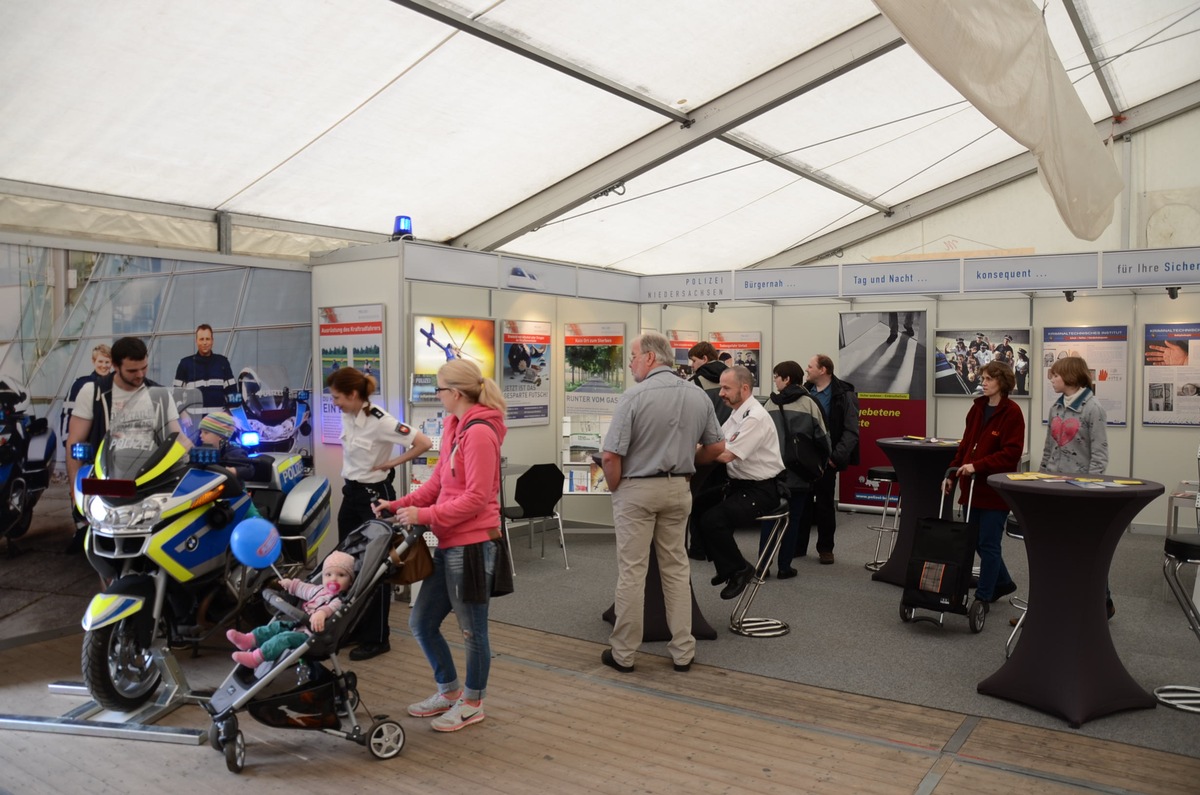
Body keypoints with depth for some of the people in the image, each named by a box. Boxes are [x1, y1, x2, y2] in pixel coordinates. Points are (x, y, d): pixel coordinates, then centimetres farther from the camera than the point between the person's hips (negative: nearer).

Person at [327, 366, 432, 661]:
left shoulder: (380, 421, -22)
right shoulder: (347, 416, 1)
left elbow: (424, 443, -27)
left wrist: (392, 462, -18)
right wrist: (348, 475, 12)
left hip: (374, 496, -8)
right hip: (350, 493, 8)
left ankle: (377, 639, 12)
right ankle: (352, 629, 27)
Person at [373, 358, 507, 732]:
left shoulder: (479, 433, -17)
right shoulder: (454, 426, 11)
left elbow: (476, 498, -20)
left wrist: (424, 515, -18)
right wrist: (399, 505, 6)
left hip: (471, 544, -9)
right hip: (449, 544, 9)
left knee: (472, 630, 8)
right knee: (421, 623, 16)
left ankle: (472, 703, 28)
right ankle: (449, 691, 36)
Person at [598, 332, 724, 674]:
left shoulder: (635, 396, -16)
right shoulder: (699, 396, 1)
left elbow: (610, 456, -17)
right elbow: (716, 447, 9)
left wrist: (615, 489, -1)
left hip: (637, 489, -5)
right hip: (678, 489, 5)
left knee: (632, 572, 3)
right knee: (676, 568, 13)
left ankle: (623, 653, 13)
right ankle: (683, 651, 18)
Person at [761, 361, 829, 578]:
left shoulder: (770, 404, -2)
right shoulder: (809, 404, -5)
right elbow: (822, 438, -4)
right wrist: (820, 463, 11)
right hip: (798, 472, -1)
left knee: (769, 518, 12)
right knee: (793, 520, 9)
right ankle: (784, 567, 11)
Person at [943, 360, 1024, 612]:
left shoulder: (1012, 412, -11)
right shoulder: (977, 408, 11)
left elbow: (1011, 453, -17)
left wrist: (977, 466, -22)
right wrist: (952, 473, 9)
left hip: (996, 489, -7)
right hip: (972, 486, 7)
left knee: (988, 543, 0)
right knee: (976, 541, 15)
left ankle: (983, 597, 11)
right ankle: (1002, 582, 35)